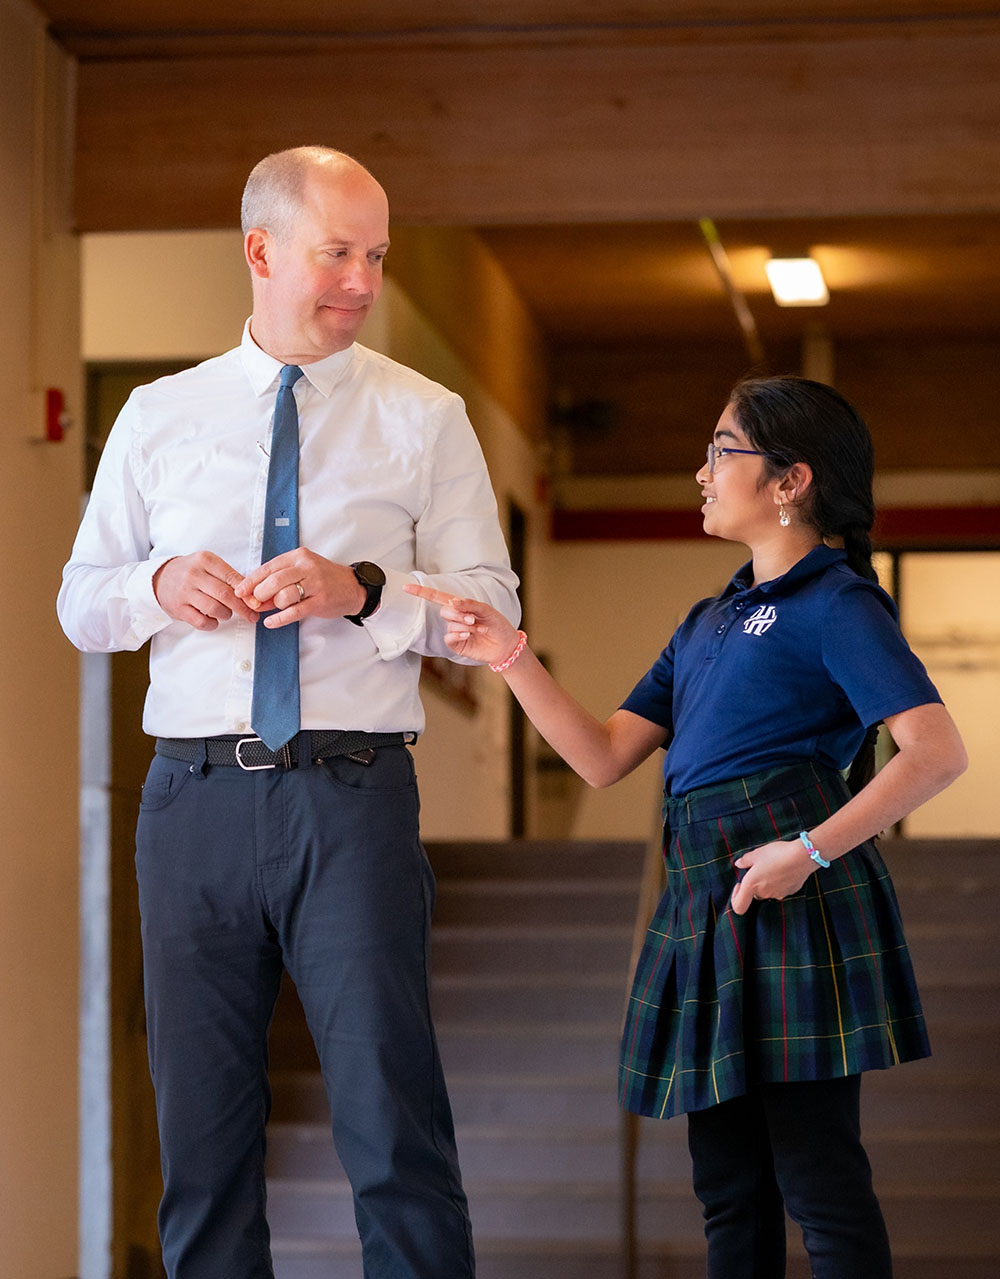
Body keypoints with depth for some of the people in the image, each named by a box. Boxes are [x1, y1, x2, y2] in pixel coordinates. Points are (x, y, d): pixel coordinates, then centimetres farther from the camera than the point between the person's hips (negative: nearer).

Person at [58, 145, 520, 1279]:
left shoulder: (424, 419, 8)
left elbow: (491, 603, 3)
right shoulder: (157, 418, 13)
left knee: (393, 1121, -8)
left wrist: (364, 589, -14)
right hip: (196, 796, 2)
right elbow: (79, 603, 16)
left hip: (353, 798, -2)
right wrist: (156, 585, -6)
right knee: (201, 1124, 7)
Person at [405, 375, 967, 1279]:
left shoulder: (835, 604, -4)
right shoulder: (708, 623, 22)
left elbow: (938, 751, -16)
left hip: (794, 902, -8)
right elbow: (604, 758, 18)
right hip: (706, 905, 9)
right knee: (730, 1186, 10)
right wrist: (513, 659, 7)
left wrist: (811, 851, -22)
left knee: (817, 1175, -8)